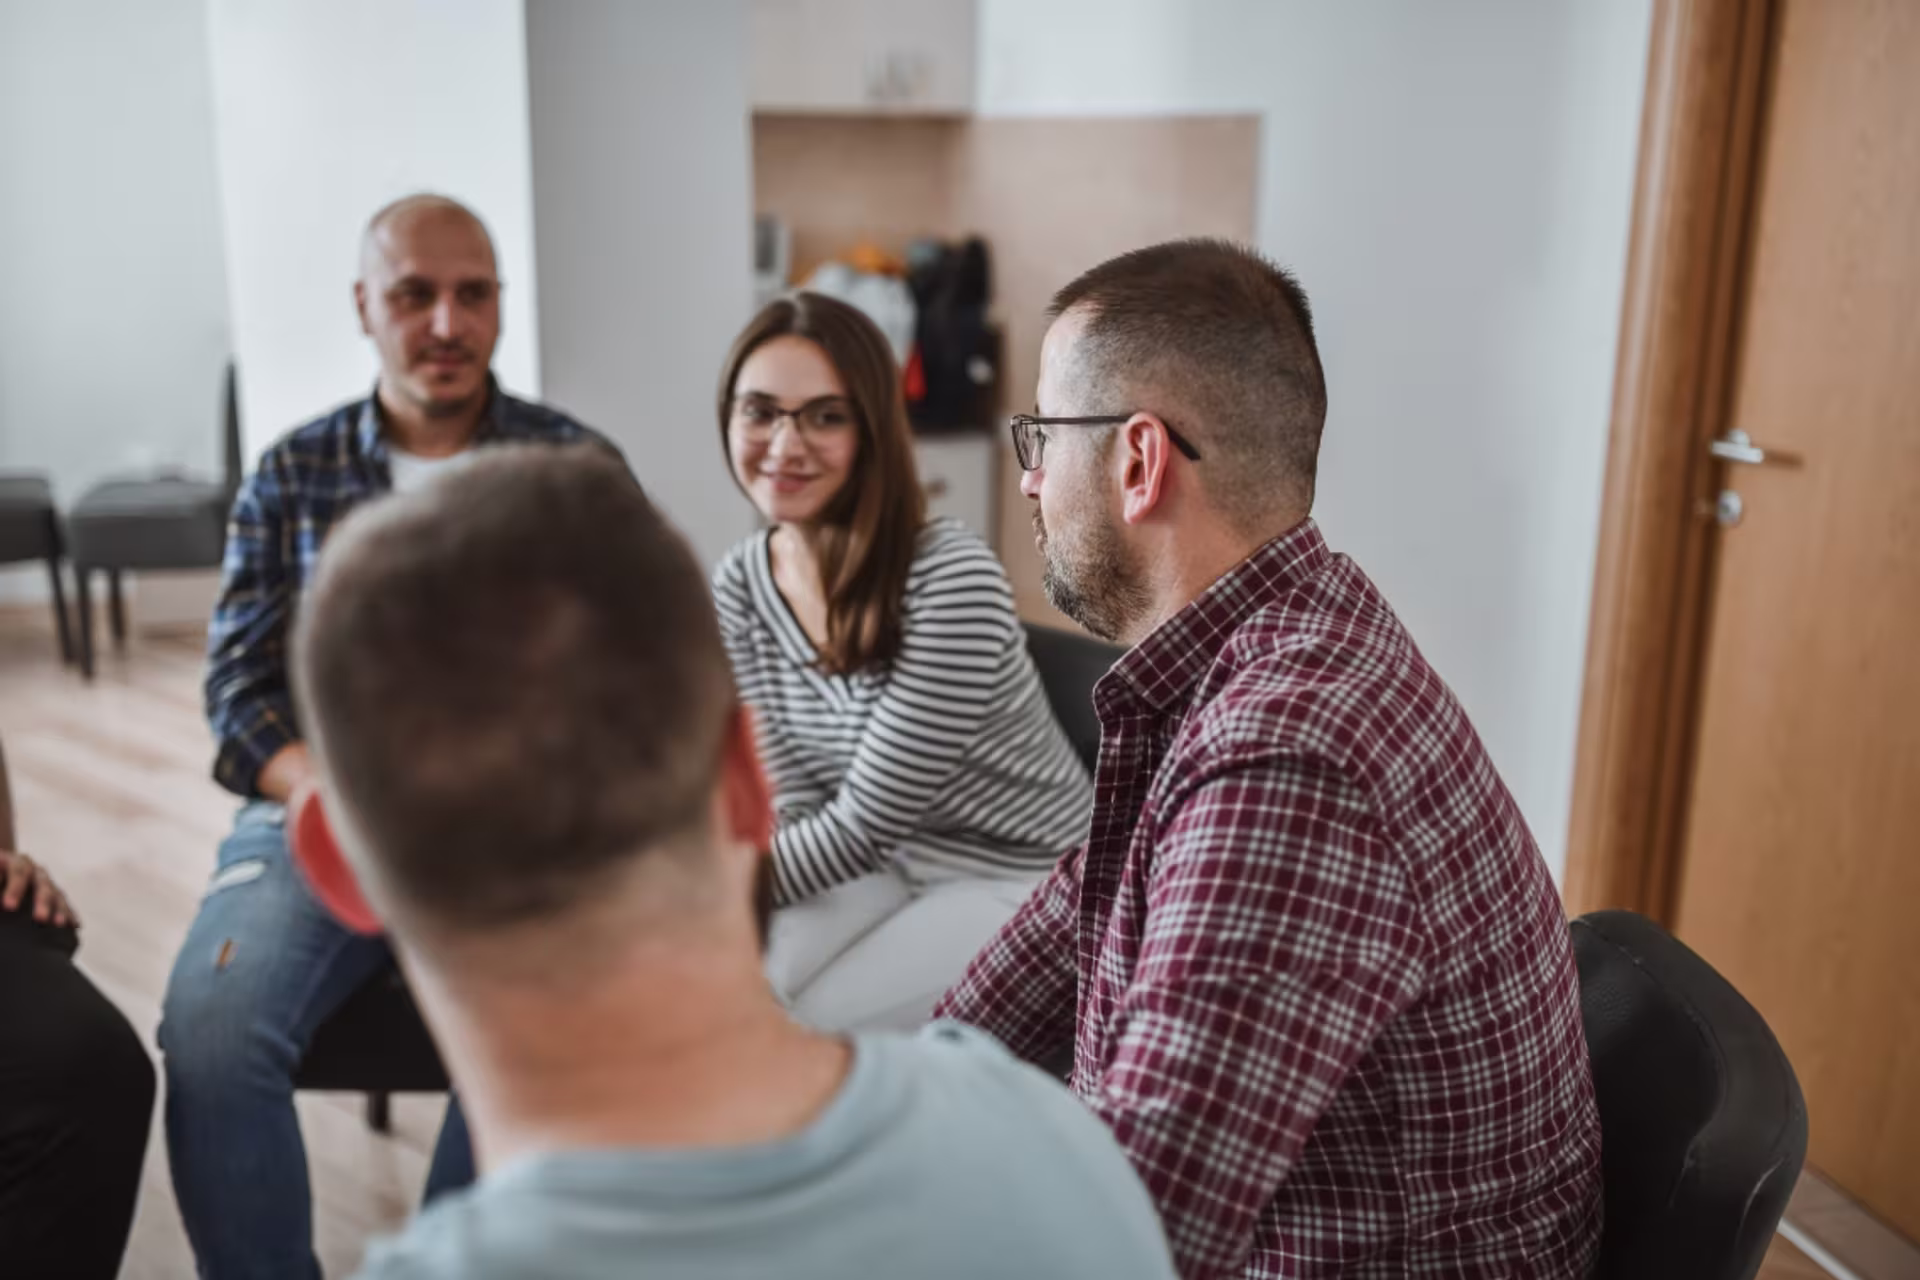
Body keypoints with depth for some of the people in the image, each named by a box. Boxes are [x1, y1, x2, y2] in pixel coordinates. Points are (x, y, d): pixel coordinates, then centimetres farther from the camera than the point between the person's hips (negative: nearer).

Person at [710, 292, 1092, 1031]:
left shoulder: (954, 582, -27)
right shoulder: (738, 586, -5)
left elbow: (867, 820, -21)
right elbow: (797, 805, -4)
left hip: (1021, 880, -5)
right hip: (879, 861, 5)